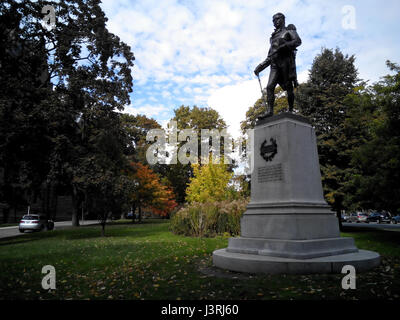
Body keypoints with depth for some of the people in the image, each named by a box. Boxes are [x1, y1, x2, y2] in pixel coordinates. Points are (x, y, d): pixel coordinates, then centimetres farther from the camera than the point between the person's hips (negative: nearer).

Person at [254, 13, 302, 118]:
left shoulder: (289, 30, 14)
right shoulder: (273, 37, 31)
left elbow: (298, 41, -7)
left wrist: (284, 46, -20)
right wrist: (260, 67, 17)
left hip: (286, 60, -5)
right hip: (275, 64, 5)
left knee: (288, 87, -7)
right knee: (270, 86, -12)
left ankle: (291, 111, -2)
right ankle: (270, 111, -19)